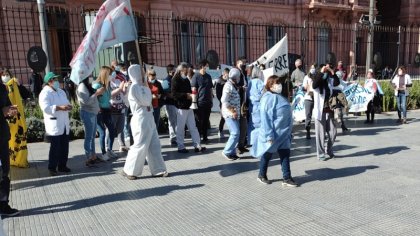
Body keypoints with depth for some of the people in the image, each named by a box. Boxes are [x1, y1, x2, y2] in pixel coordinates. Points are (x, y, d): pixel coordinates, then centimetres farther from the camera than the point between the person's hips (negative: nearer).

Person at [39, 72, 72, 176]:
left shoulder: (61, 91, 18)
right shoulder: (45, 93, -7)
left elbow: (67, 103, 17)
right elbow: (46, 108, -19)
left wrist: (68, 106, -7)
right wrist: (59, 107, -26)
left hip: (64, 124, 7)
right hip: (54, 125, -7)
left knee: (64, 146, 11)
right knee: (55, 147, -4)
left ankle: (62, 165, 23)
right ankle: (52, 168, 7)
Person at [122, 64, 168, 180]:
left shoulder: (140, 86, 15)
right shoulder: (134, 87, -14)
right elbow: (146, 101, -18)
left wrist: (145, 88, 8)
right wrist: (147, 88, -6)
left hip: (149, 119, 9)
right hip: (141, 120, -9)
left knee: (154, 145, 9)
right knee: (140, 146, -3)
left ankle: (158, 170, 16)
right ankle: (129, 170, 12)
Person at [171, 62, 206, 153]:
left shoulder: (186, 79, 17)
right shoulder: (176, 80, -6)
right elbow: (174, 94, -15)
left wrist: (191, 94, 5)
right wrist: (186, 95, -20)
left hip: (188, 106, 8)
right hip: (181, 107, -8)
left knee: (193, 127, 8)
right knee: (180, 128, 1)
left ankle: (197, 146, 12)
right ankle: (181, 147, 11)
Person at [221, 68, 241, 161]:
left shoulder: (234, 85, 15)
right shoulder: (229, 85, -14)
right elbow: (224, 101, -23)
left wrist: (236, 112, 10)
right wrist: (232, 112, -20)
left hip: (234, 114, 9)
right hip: (230, 114, -9)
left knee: (235, 133, 10)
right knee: (235, 133, -12)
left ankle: (232, 152, 18)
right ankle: (227, 152, -1)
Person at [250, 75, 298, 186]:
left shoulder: (279, 97, 12)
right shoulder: (268, 98, -18)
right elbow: (266, 118, -22)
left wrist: (288, 131, 23)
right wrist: (269, 135, -25)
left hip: (283, 133, 9)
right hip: (273, 134, -8)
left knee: (285, 155, 7)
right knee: (267, 154, 8)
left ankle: (287, 178, 13)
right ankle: (262, 175, 27)